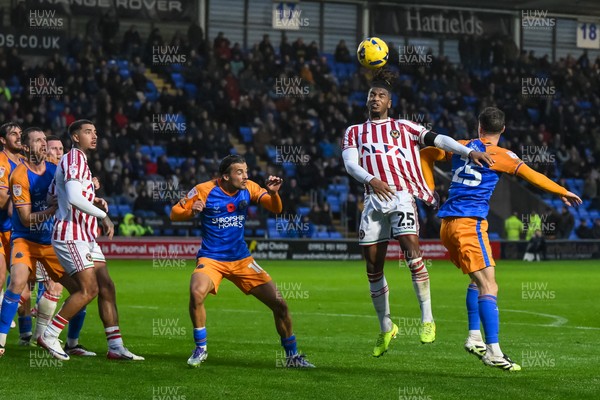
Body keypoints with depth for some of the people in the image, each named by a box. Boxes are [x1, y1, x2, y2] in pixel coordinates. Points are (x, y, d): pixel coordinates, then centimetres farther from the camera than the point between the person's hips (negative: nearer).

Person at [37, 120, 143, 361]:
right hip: (71, 235, -10)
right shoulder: (74, 159, -12)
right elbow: (74, 198, -26)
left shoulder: (79, 160, 20)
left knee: (106, 287, 3)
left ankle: (116, 346, 2)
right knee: (89, 289, -14)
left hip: (86, 237, 10)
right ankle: (49, 336, -6)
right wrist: (104, 216, -19)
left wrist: (95, 202, 12)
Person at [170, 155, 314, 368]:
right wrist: (191, 212, -27)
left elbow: (276, 209, -3)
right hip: (211, 258, -4)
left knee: (279, 304, -1)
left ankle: (292, 356, 18)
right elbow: (175, 214, -6)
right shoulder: (205, 190, -11)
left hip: (242, 260, 4)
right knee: (196, 293, -33)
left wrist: (273, 193, -24)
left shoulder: (249, 188, -2)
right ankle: (200, 348, -12)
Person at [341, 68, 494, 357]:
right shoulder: (354, 132, 19)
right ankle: (386, 328, 17)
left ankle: (427, 319, -18)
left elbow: (437, 139, 5)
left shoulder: (402, 127, 16)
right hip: (373, 200, 3)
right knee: (373, 266, 2)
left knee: (411, 249, -23)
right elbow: (350, 164, 3)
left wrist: (468, 152, -9)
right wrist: (371, 180, -17)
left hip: (401, 195, -2)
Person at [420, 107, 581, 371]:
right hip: (470, 223, -7)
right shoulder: (500, 156, -3)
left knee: (478, 281, 21)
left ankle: (474, 337, 15)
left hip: (448, 225, 7)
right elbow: (531, 176, -6)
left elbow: (426, 154, 24)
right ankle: (493, 351, -21)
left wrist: (430, 189, 22)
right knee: (489, 287, -11)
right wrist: (562, 192, 4)